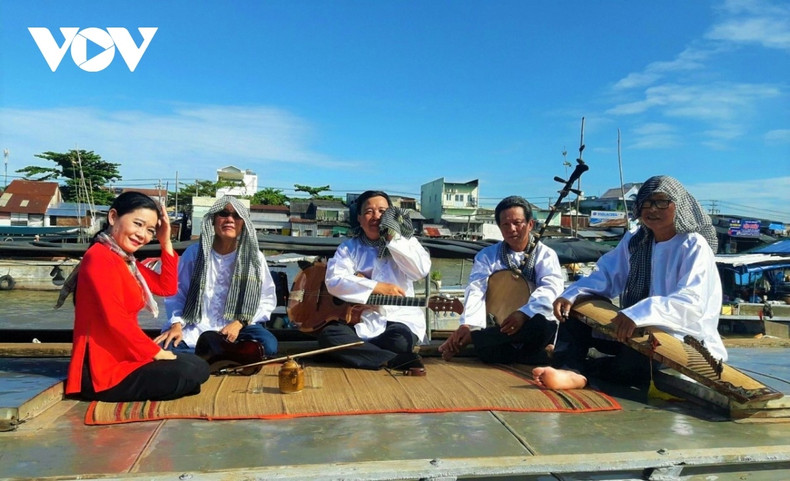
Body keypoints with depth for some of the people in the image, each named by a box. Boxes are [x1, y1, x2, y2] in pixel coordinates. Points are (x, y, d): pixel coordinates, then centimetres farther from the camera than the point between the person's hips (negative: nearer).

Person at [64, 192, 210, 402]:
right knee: (194, 372, -18)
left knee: (198, 365, 11)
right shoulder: (100, 257, -16)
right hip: (104, 370, -10)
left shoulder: (126, 259, 15)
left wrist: (166, 242, 5)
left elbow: (167, 287, 14)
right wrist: (156, 352, -13)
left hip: (123, 358, 10)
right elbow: (115, 320, -22)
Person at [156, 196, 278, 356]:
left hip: (239, 326, 1)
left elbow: (267, 298, 0)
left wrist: (239, 323, -12)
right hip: (197, 327, 0)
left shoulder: (254, 257, -2)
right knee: (167, 350, -28)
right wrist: (177, 324, -11)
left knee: (268, 345, -28)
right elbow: (177, 294, 5)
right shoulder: (194, 252, -2)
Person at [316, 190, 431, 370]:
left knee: (400, 339, -35)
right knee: (329, 335, -27)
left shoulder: (406, 242, 7)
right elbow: (334, 281, -11)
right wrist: (377, 287, -20)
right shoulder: (349, 247, 6)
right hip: (360, 320, 2)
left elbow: (421, 270, -13)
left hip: (398, 318, -2)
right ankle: (397, 361, -22)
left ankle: (354, 353, -7)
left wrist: (393, 237, -13)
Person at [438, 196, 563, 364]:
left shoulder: (545, 255, 3)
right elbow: (476, 289, -10)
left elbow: (551, 288, -16)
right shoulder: (487, 255, 6)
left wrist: (524, 313, -36)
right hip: (497, 327, 0)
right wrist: (468, 325, -30)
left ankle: (467, 340, -27)